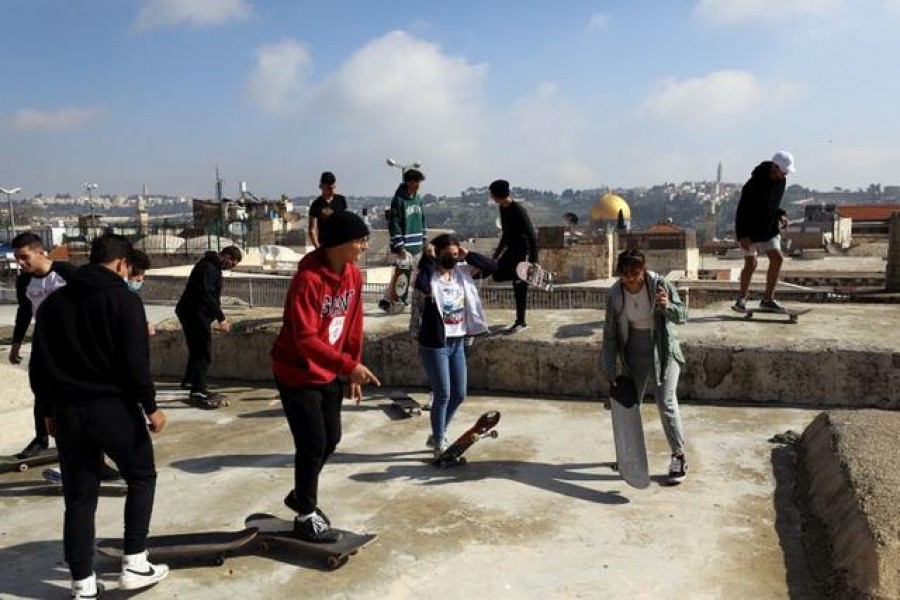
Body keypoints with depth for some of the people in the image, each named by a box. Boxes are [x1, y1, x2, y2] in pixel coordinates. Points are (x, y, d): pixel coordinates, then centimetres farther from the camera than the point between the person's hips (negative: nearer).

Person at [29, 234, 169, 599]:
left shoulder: (54, 302, 10)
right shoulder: (123, 299, -9)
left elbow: (39, 365, 11)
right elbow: (135, 362, -15)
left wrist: (49, 411, 19)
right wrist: (150, 406, -8)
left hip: (67, 410, 5)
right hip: (113, 407, -5)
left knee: (79, 497, 10)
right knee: (141, 477, 13)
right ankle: (134, 564, 11)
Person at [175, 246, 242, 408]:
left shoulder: (214, 266, 14)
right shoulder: (208, 267, -19)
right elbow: (206, 296, -27)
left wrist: (218, 316, 16)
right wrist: (221, 318, -26)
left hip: (196, 314, 10)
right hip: (194, 314, -10)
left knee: (198, 350, 20)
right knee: (203, 352, -10)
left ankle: (189, 381, 34)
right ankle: (198, 392, -11)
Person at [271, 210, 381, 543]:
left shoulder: (354, 275, -1)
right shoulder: (307, 279, -26)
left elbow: (354, 326, 6)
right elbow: (306, 339, -30)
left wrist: (353, 372, 8)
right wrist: (349, 365, -34)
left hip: (329, 374, 8)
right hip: (297, 374, -8)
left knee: (330, 439, 14)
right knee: (313, 444, -3)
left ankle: (301, 495, 37)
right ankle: (306, 516, 17)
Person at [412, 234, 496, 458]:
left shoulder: (462, 272, 4)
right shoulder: (430, 276, -13)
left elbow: (491, 266, 4)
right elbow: (421, 285, -37)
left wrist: (467, 255, -5)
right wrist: (428, 259, -24)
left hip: (458, 343, 7)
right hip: (434, 345, -7)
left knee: (459, 395, 13)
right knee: (442, 396, 0)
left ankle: (436, 436, 32)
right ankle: (440, 444, 17)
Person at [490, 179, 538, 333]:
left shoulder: (519, 210, -22)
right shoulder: (503, 208, 4)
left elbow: (531, 236, -23)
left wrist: (534, 261, -25)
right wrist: (497, 253, 21)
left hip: (523, 251, -9)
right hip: (511, 249, 9)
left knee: (519, 286, -4)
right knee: (497, 274, 6)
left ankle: (521, 322, 6)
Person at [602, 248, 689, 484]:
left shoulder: (660, 284, -18)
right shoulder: (615, 294, -12)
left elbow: (681, 315, -10)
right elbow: (610, 334, -5)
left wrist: (666, 306, -33)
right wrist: (610, 373, -6)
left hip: (663, 349, -3)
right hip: (634, 352, 3)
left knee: (666, 402, -10)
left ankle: (679, 456, 5)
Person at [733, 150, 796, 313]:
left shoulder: (781, 181, 1)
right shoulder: (754, 183, -23)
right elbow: (742, 210, -21)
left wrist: (780, 215, -2)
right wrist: (742, 235, -25)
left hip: (768, 228, 7)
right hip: (749, 230, -7)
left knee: (777, 258, -2)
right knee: (751, 264, -7)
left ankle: (768, 299, 5)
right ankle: (742, 298, 13)